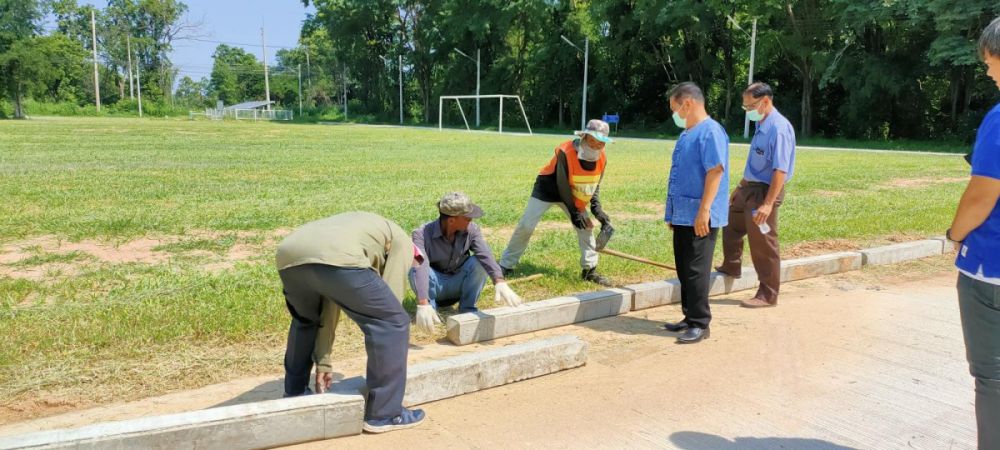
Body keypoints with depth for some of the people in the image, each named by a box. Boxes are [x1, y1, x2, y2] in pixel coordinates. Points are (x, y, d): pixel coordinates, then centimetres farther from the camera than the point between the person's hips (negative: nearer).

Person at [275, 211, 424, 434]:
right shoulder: (401, 242, 27)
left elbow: (330, 307, 40)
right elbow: (388, 304, 19)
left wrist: (322, 363, 41)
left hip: (289, 256, 8)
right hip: (335, 259, -7)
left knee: (304, 321, 37)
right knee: (392, 322, 10)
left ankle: (294, 395, 46)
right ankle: (384, 413, 17)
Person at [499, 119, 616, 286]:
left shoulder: (602, 158, -14)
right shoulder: (565, 152, -33)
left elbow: (595, 185, -1)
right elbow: (562, 185, -26)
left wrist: (597, 208, -14)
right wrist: (573, 211, -22)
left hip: (574, 194, 5)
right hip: (547, 188, -5)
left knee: (586, 227, -1)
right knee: (526, 226, -10)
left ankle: (589, 270, 13)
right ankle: (506, 265, 2)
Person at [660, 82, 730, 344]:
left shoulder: (711, 131, -12)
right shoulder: (686, 134, 18)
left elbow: (715, 171, -20)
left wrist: (704, 211, -24)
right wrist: (672, 213, 21)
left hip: (699, 217, -9)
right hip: (682, 215, 10)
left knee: (696, 271, -5)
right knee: (684, 271, 14)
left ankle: (699, 324, 3)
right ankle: (690, 317, 24)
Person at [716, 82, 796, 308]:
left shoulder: (779, 128, -20)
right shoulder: (761, 126, 8)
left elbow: (780, 170, -26)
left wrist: (768, 203, -30)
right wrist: (740, 187, 23)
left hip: (764, 191, -9)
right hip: (749, 188, 10)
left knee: (763, 244, 0)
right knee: (731, 223, 25)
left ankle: (767, 295, 12)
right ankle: (731, 266, 45)